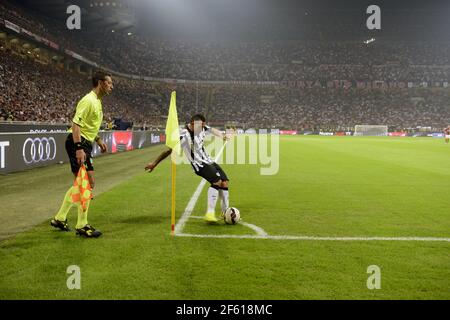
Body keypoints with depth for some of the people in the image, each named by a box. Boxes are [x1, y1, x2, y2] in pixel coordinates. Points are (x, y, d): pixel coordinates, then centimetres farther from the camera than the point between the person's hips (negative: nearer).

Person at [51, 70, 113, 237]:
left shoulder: (97, 101, 15)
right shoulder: (89, 100, -16)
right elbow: (76, 124, -23)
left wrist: (98, 140, 23)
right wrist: (79, 148, -30)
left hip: (85, 143, 11)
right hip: (78, 143, -10)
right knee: (88, 182, -11)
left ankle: (60, 218, 25)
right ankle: (82, 226, -2)